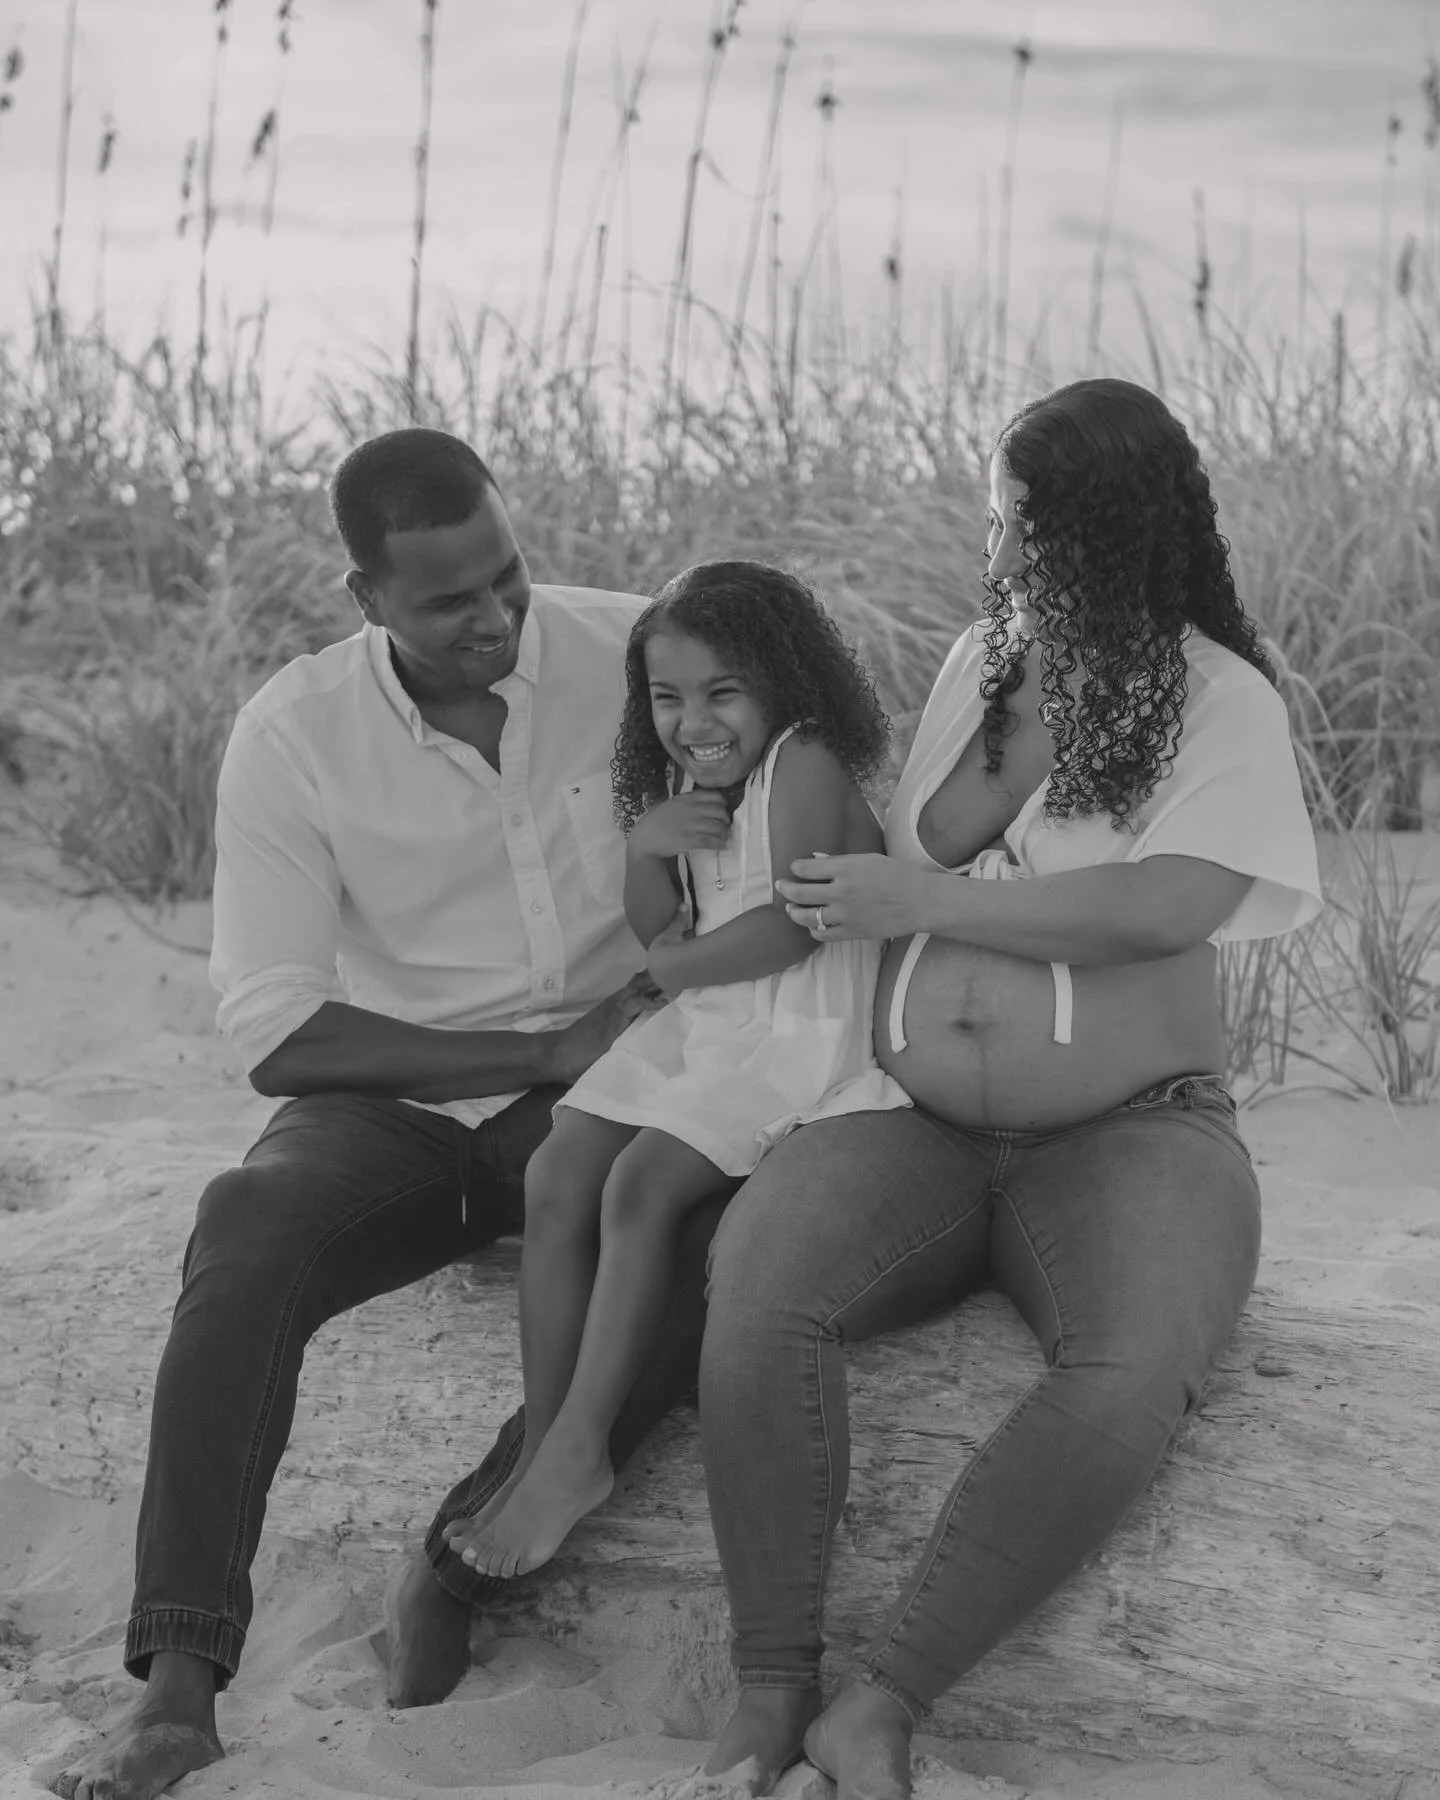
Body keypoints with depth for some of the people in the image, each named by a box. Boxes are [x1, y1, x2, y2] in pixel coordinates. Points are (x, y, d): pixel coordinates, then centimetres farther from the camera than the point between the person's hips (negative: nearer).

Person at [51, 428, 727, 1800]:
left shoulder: (631, 649, -7)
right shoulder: (292, 736, -8)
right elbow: (274, 1035, -10)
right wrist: (545, 1052, -16)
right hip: (392, 1097, 0)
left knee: (725, 1234, -32)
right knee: (248, 1227, -32)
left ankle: (465, 1559, -26)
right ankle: (178, 1678, -34)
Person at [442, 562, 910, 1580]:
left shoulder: (805, 766, -12)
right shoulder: (690, 786, 16)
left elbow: (794, 925, -22)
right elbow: (655, 930, 16)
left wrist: (681, 963, -6)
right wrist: (644, 846, -5)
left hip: (801, 1038, -8)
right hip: (703, 1034, 9)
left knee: (640, 1182, -24)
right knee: (556, 1178, -9)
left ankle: (578, 1452, -20)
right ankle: (541, 1447, -12)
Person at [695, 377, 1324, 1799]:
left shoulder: (1220, 699, 0)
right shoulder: (981, 659, 15)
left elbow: (1164, 908, -15)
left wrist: (922, 904, -11)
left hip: (1123, 1133, -3)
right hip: (911, 1125, 4)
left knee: (1132, 1375, -36)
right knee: (753, 1280, -29)